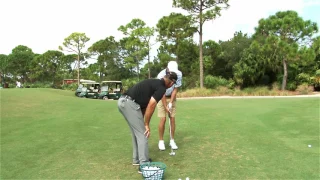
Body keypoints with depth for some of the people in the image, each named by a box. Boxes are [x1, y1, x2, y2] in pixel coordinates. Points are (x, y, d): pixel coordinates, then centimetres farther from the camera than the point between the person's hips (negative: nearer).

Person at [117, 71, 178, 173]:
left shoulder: (154, 83, 23)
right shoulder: (162, 88, -5)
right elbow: (151, 105, -14)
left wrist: (142, 121, 22)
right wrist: (146, 124, -4)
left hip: (123, 101, 10)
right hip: (130, 103, -10)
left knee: (137, 133, 21)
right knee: (142, 134, 0)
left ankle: (137, 159, 32)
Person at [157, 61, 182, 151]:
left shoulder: (179, 74, -22)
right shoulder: (161, 75, -28)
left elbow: (175, 89, -13)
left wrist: (171, 103, -17)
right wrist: (165, 107, -24)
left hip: (171, 97, 3)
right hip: (161, 97, -2)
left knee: (172, 119, -2)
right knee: (163, 119, -8)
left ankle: (172, 140, 10)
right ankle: (161, 141, 5)